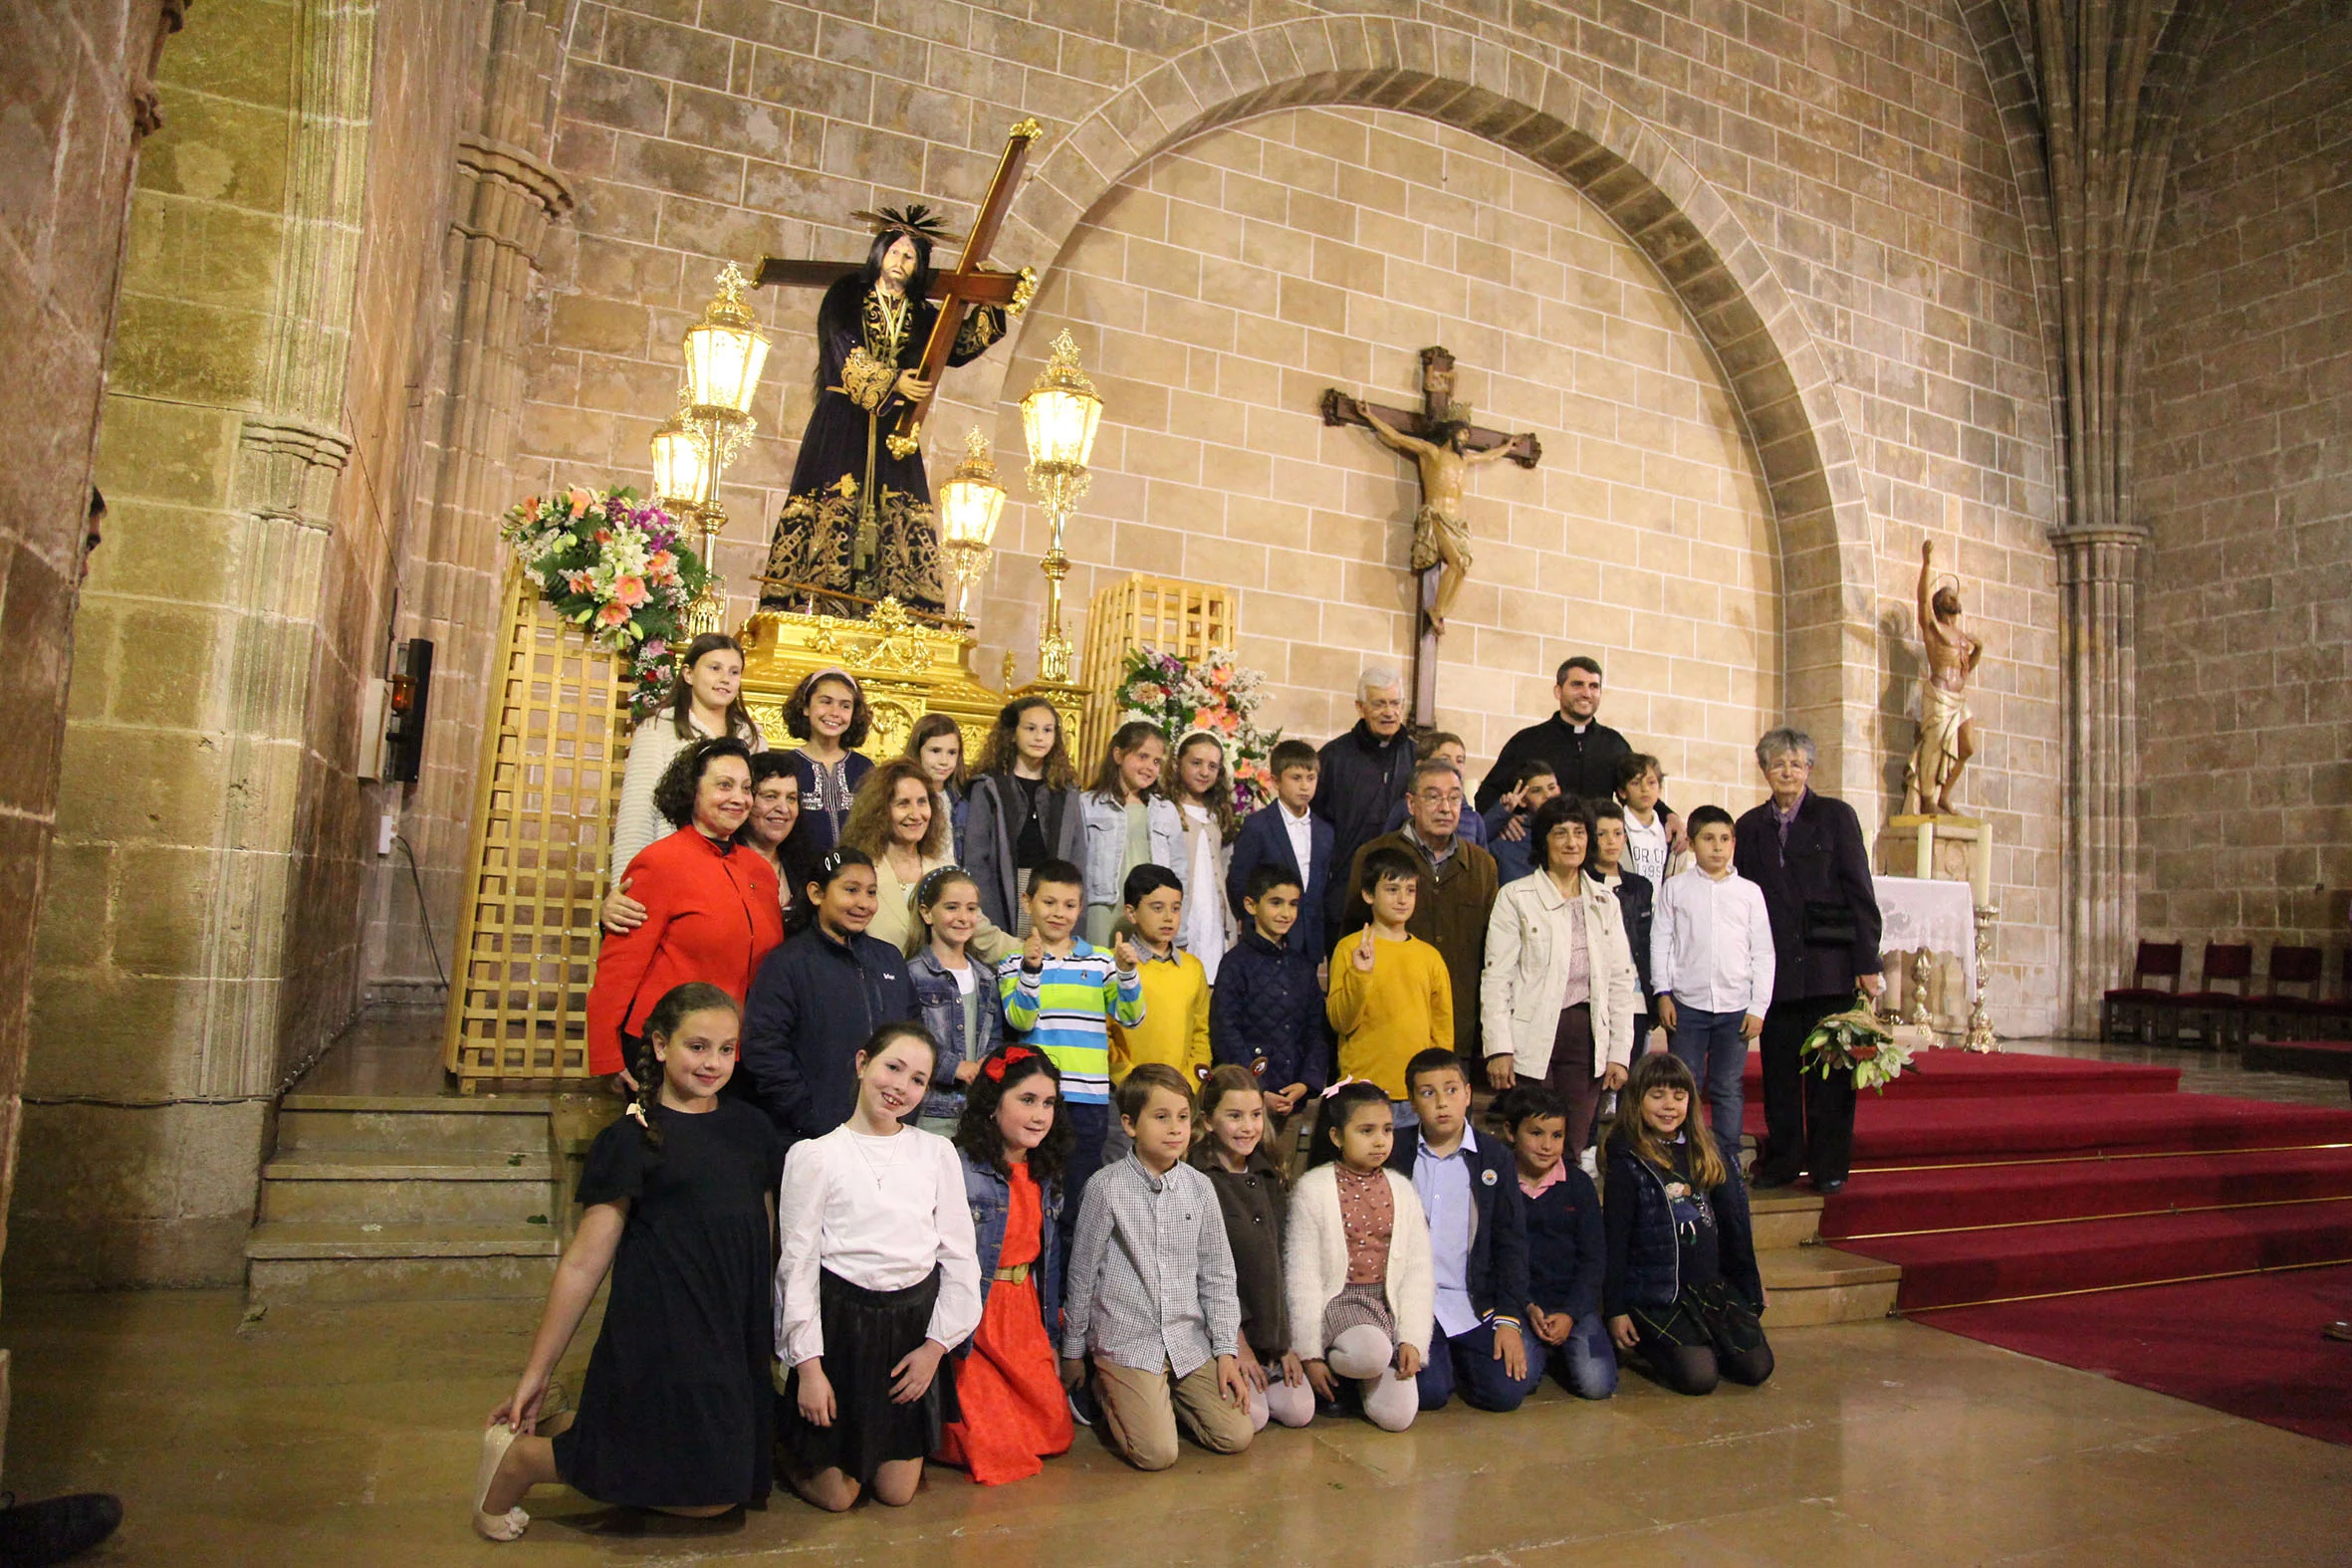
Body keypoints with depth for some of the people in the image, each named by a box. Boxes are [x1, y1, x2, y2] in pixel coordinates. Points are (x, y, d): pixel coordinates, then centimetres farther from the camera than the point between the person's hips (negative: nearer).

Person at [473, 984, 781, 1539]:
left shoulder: (751, 1129, 8)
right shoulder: (631, 1141, -8)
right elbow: (583, 1264, -7)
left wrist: (763, 1336, 14)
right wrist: (535, 1373, -4)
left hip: (738, 1341, 7)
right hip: (661, 1341, -7)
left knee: (742, 1480, 8)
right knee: (708, 1496, -7)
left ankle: (577, 1430, 23)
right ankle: (527, 1456, 9)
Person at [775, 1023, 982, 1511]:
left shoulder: (937, 1152, 1)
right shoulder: (815, 1155, -7)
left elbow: (960, 1256, 3)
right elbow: (797, 1264, -6)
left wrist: (937, 1344, -3)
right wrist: (808, 1365, -8)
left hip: (915, 1322, 3)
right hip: (841, 1320, -3)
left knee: (897, 1492, 9)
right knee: (835, 1495, 7)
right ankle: (788, 1438, 35)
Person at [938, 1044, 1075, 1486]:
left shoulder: (1043, 1175, 5)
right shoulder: (957, 1171, -21)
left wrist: (1051, 1338, 17)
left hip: (1025, 1316, 7)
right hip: (972, 1324, -7)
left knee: (1054, 1434, 8)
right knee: (995, 1451, -2)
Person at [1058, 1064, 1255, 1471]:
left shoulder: (1198, 1186, 1)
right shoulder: (1107, 1187, -10)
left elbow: (1217, 1274, 8)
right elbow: (1082, 1274, -1)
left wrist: (1227, 1349, 3)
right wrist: (1072, 1353, 6)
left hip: (1189, 1342, 4)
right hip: (1127, 1342, -4)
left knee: (1236, 1436, -4)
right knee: (1157, 1453, -15)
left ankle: (1164, 1398, 20)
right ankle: (1109, 1392, 14)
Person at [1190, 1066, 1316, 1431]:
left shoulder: (1267, 1177, 8)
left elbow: (1277, 1261, 11)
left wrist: (1282, 1340, 5)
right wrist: (1235, 1340, -13)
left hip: (1268, 1326, 6)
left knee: (1299, 1411, -4)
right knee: (1251, 1417, -16)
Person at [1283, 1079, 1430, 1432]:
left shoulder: (1401, 1190, 7)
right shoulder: (1313, 1188, -6)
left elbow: (1418, 1270, 6)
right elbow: (1301, 1274, -6)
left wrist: (1413, 1339, -6)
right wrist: (1309, 1354, -9)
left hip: (1389, 1303, 4)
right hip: (1336, 1300, -4)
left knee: (1397, 1415, -13)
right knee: (1372, 1353, -35)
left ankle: (1362, 1375, 17)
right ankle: (1333, 1365, -2)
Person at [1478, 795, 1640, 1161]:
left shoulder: (1605, 901, 13)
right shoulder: (1516, 897, 0)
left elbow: (1621, 980, 12)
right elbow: (1496, 978, -4)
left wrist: (1619, 1052, 6)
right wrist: (1498, 1048, -12)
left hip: (1587, 1038, 4)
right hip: (1533, 1039, -4)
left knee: (1574, 1150, 7)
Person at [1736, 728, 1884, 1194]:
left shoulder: (1836, 816, 4)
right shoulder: (1750, 826, 11)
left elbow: (1860, 892, 0)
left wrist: (1867, 963, -6)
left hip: (1829, 966, -2)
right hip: (1775, 971, 2)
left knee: (1830, 1068, 3)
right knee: (1779, 1070, 7)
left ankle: (1829, 1165, 13)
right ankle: (1782, 1161, 17)